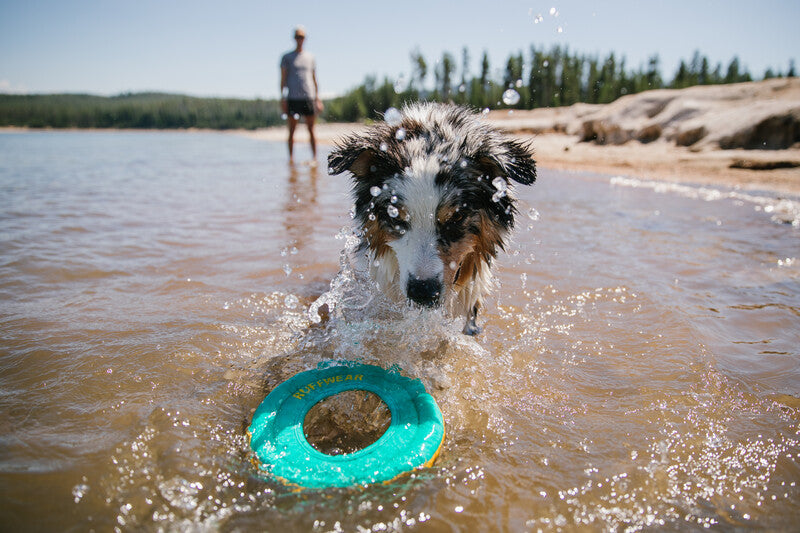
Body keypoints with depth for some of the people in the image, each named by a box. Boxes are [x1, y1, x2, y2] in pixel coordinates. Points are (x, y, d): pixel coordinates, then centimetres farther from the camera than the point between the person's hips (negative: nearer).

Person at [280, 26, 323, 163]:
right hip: (293, 98, -1)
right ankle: (291, 158, 4)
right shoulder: (286, 57, 9)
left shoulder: (310, 57, 16)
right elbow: (283, 79, 6)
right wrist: (283, 98, -3)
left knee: (311, 130, 0)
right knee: (292, 130, -1)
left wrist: (318, 98, 10)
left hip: (309, 97, 1)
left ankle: (315, 158, 2)